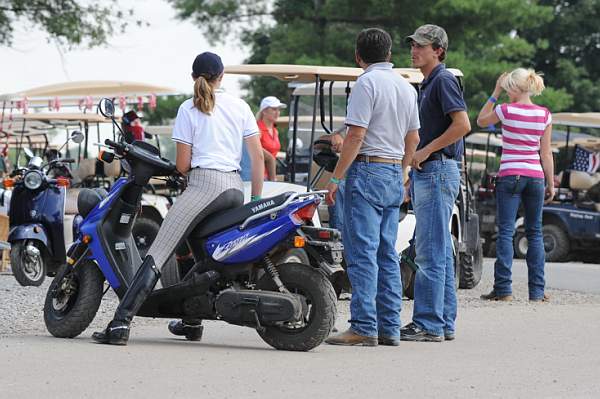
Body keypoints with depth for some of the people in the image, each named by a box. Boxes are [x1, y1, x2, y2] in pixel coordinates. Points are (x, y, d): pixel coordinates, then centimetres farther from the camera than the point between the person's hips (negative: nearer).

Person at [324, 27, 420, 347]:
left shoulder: (367, 83, -10)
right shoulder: (406, 87, 15)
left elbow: (356, 136, -16)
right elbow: (413, 138, 19)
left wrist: (336, 178, -13)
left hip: (367, 171, -8)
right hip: (394, 176, 8)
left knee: (362, 253, -9)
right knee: (387, 255, 10)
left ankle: (364, 328, -13)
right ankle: (389, 328, 9)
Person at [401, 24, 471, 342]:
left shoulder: (443, 80, -10)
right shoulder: (427, 84, 20)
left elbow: (462, 124, -21)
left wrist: (425, 151, -16)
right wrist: (413, 176, 22)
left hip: (438, 171, -10)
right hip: (427, 173, 10)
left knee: (430, 253, -11)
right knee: (440, 252, 11)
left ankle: (429, 325, -11)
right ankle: (444, 323, 14)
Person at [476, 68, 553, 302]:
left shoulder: (506, 110, -7)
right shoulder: (544, 115, 2)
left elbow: (481, 121, 13)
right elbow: (546, 153, 5)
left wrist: (495, 94, 12)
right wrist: (551, 184, 11)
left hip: (510, 175, -3)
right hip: (535, 176, 3)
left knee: (505, 232, -2)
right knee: (535, 233, 9)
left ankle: (503, 289, -9)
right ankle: (537, 291, 7)